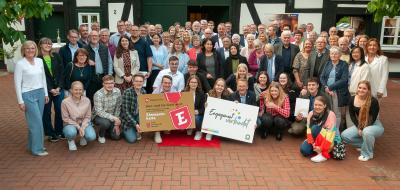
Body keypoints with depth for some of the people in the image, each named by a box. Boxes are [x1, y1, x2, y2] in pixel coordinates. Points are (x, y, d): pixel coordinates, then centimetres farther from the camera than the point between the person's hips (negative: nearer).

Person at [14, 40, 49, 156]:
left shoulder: (39, 61, 6)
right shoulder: (20, 64, -9)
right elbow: (17, 83, -9)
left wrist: (46, 94, 13)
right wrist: (20, 101, -10)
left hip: (40, 93, 5)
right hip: (28, 95, -5)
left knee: (36, 121, 11)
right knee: (37, 122, -5)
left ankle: (32, 145, 25)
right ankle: (37, 149, 7)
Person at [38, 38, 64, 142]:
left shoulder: (56, 56, 5)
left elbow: (61, 72, 2)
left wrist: (59, 87, -7)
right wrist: (50, 89, -11)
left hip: (58, 88, 2)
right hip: (45, 90, -2)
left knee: (59, 110, 5)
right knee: (46, 112, 6)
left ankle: (59, 131, 21)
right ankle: (50, 133, 19)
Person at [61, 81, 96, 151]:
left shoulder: (87, 101, -10)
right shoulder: (65, 102, -16)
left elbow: (87, 117, -3)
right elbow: (66, 118, -10)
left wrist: (82, 128, -19)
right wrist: (78, 127, -18)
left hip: (84, 123, 2)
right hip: (71, 124, -2)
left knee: (91, 137, -25)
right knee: (71, 132, -37)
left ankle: (83, 136, 14)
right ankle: (71, 140, 3)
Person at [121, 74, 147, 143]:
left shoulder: (143, 92, -6)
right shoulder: (127, 92, -23)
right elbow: (125, 111, -24)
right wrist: (135, 124, -29)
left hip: (138, 116, 5)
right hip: (127, 119, -5)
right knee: (132, 139, -17)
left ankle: (137, 131, 1)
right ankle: (125, 131, 16)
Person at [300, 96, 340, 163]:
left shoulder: (330, 115, -21)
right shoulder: (311, 114, -7)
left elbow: (330, 133, -27)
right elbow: (309, 129, -10)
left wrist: (322, 148, -32)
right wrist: (312, 143, -24)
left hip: (331, 139, -4)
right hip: (318, 139, 4)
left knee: (315, 128, -31)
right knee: (304, 150, -22)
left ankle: (323, 154, -24)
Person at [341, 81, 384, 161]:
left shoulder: (373, 101, -22)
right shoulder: (352, 99, -9)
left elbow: (373, 118, -18)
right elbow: (352, 115, -2)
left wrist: (363, 129, -20)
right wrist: (359, 128, -12)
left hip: (374, 125, -5)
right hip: (359, 125, 5)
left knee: (367, 132, -39)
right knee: (344, 135, -13)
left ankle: (367, 154, -12)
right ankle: (365, 144, 9)